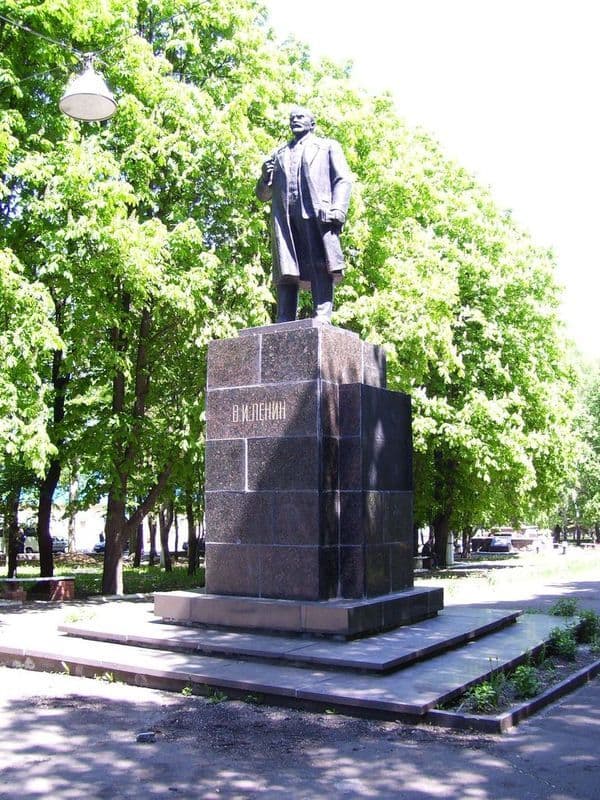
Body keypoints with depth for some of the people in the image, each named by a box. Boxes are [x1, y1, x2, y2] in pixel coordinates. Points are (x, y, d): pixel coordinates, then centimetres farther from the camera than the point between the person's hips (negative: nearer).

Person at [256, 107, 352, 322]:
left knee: (321, 266, -17)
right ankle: (284, 325, -15)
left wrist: (338, 210, -9)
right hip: (284, 217, 3)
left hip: (316, 214, -2)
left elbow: (343, 180, 10)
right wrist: (265, 177, 3)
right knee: (287, 272, -8)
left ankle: (322, 318, -25)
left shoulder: (328, 146, 24)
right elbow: (263, 195, 27)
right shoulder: (279, 154, 31)